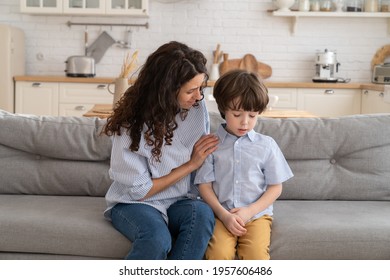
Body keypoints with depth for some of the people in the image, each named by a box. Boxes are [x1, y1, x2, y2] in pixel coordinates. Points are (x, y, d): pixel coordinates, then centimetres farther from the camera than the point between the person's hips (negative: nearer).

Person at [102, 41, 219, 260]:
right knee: (157, 240, -36)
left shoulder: (198, 107, -6)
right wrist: (191, 164, -14)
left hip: (181, 201, 4)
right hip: (134, 203, -3)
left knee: (202, 214, -32)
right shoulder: (131, 126, -17)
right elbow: (139, 190, -12)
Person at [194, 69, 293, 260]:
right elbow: (205, 185, 2)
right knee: (219, 254, -26)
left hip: (256, 214, 1)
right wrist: (224, 215, -11)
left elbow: (275, 187, 6)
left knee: (257, 255, -25)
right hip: (221, 215, 0)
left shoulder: (267, 145, 4)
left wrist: (249, 211, -7)